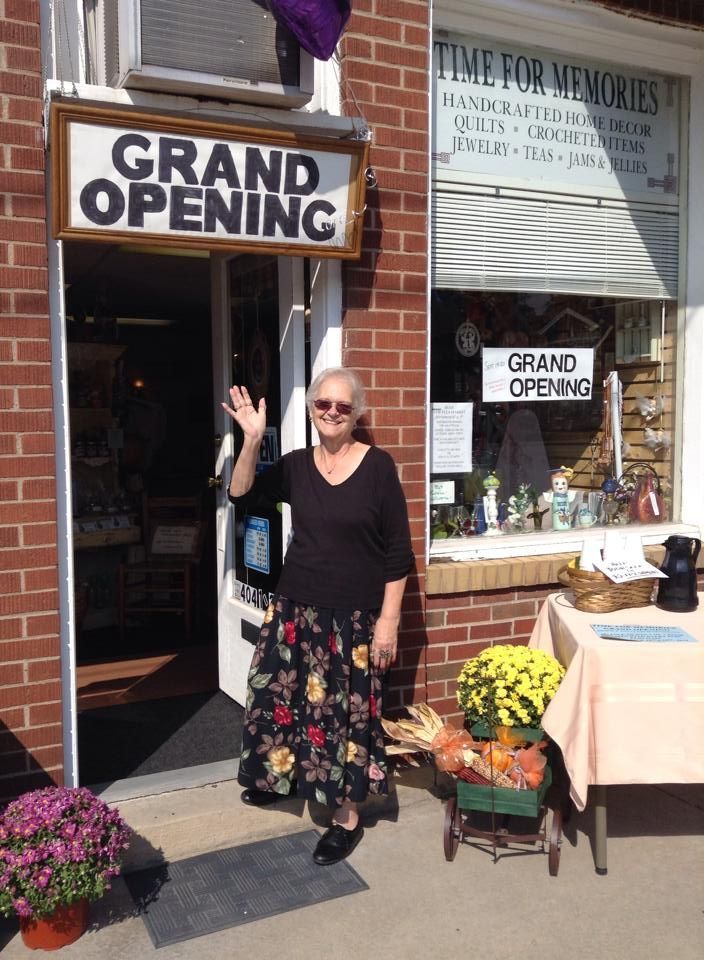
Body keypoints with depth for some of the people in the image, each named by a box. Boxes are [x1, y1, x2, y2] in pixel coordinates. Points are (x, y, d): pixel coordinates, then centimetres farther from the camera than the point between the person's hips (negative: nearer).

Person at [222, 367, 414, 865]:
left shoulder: (378, 466, -9)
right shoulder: (296, 465, 3)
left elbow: (398, 553, -9)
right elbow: (242, 495, -6)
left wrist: (388, 620, -12)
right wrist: (252, 440, -19)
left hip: (355, 616, -4)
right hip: (297, 609, 4)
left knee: (347, 711, 5)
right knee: (284, 696, 14)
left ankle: (348, 815, 24)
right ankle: (282, 774, 43)